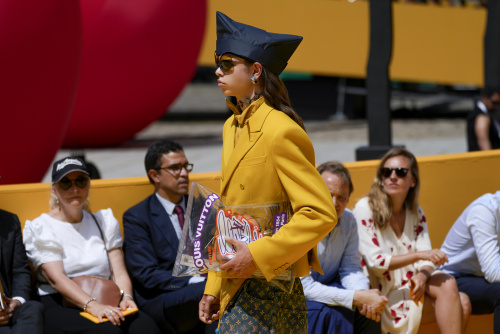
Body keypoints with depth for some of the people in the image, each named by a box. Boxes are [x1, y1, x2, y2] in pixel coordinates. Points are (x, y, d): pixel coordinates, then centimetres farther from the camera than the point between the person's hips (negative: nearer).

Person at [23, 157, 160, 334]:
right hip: (59, 308, -4)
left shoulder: (104, 221, 19)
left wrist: (126, 297, -13)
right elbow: (56, 278, -11)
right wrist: (92, 305, -27)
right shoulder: (41, 228, 4)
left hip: (103, 304, 4)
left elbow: (119, 273, 11)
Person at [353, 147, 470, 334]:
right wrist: (417, 255, -20)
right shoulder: (364, 209, -8)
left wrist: (423, 274, -21)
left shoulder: (416, 213, 11)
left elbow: (427, 259, 3)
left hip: (410, 287, 6)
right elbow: (375, 262, -13)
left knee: (455, 293, -22)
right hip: (381, 295, -6)